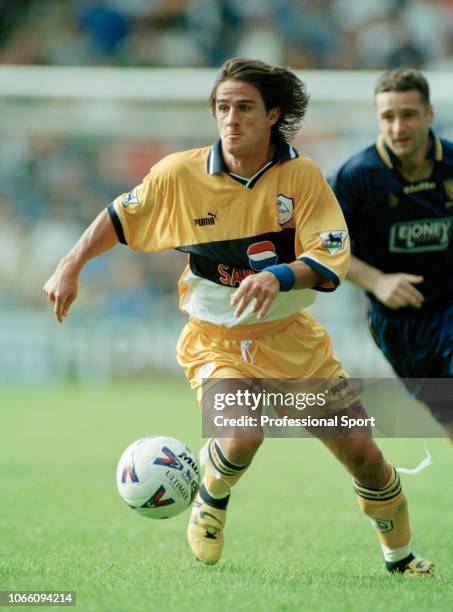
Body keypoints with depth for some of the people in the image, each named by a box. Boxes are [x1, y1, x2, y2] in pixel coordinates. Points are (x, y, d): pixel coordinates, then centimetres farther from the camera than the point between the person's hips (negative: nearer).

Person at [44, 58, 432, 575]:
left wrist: (278, 276, -36)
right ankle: (210, 499, 6)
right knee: (242, 436, -31)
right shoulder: (180, 174, -10)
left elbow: (332, 259, -18)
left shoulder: (302, 175, -11)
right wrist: (71, 266, -1)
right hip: (215, 341, -1)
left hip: (292, 338, 2)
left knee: (363, 455, 1)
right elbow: (122, 216, 7)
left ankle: (400, 557, 29)